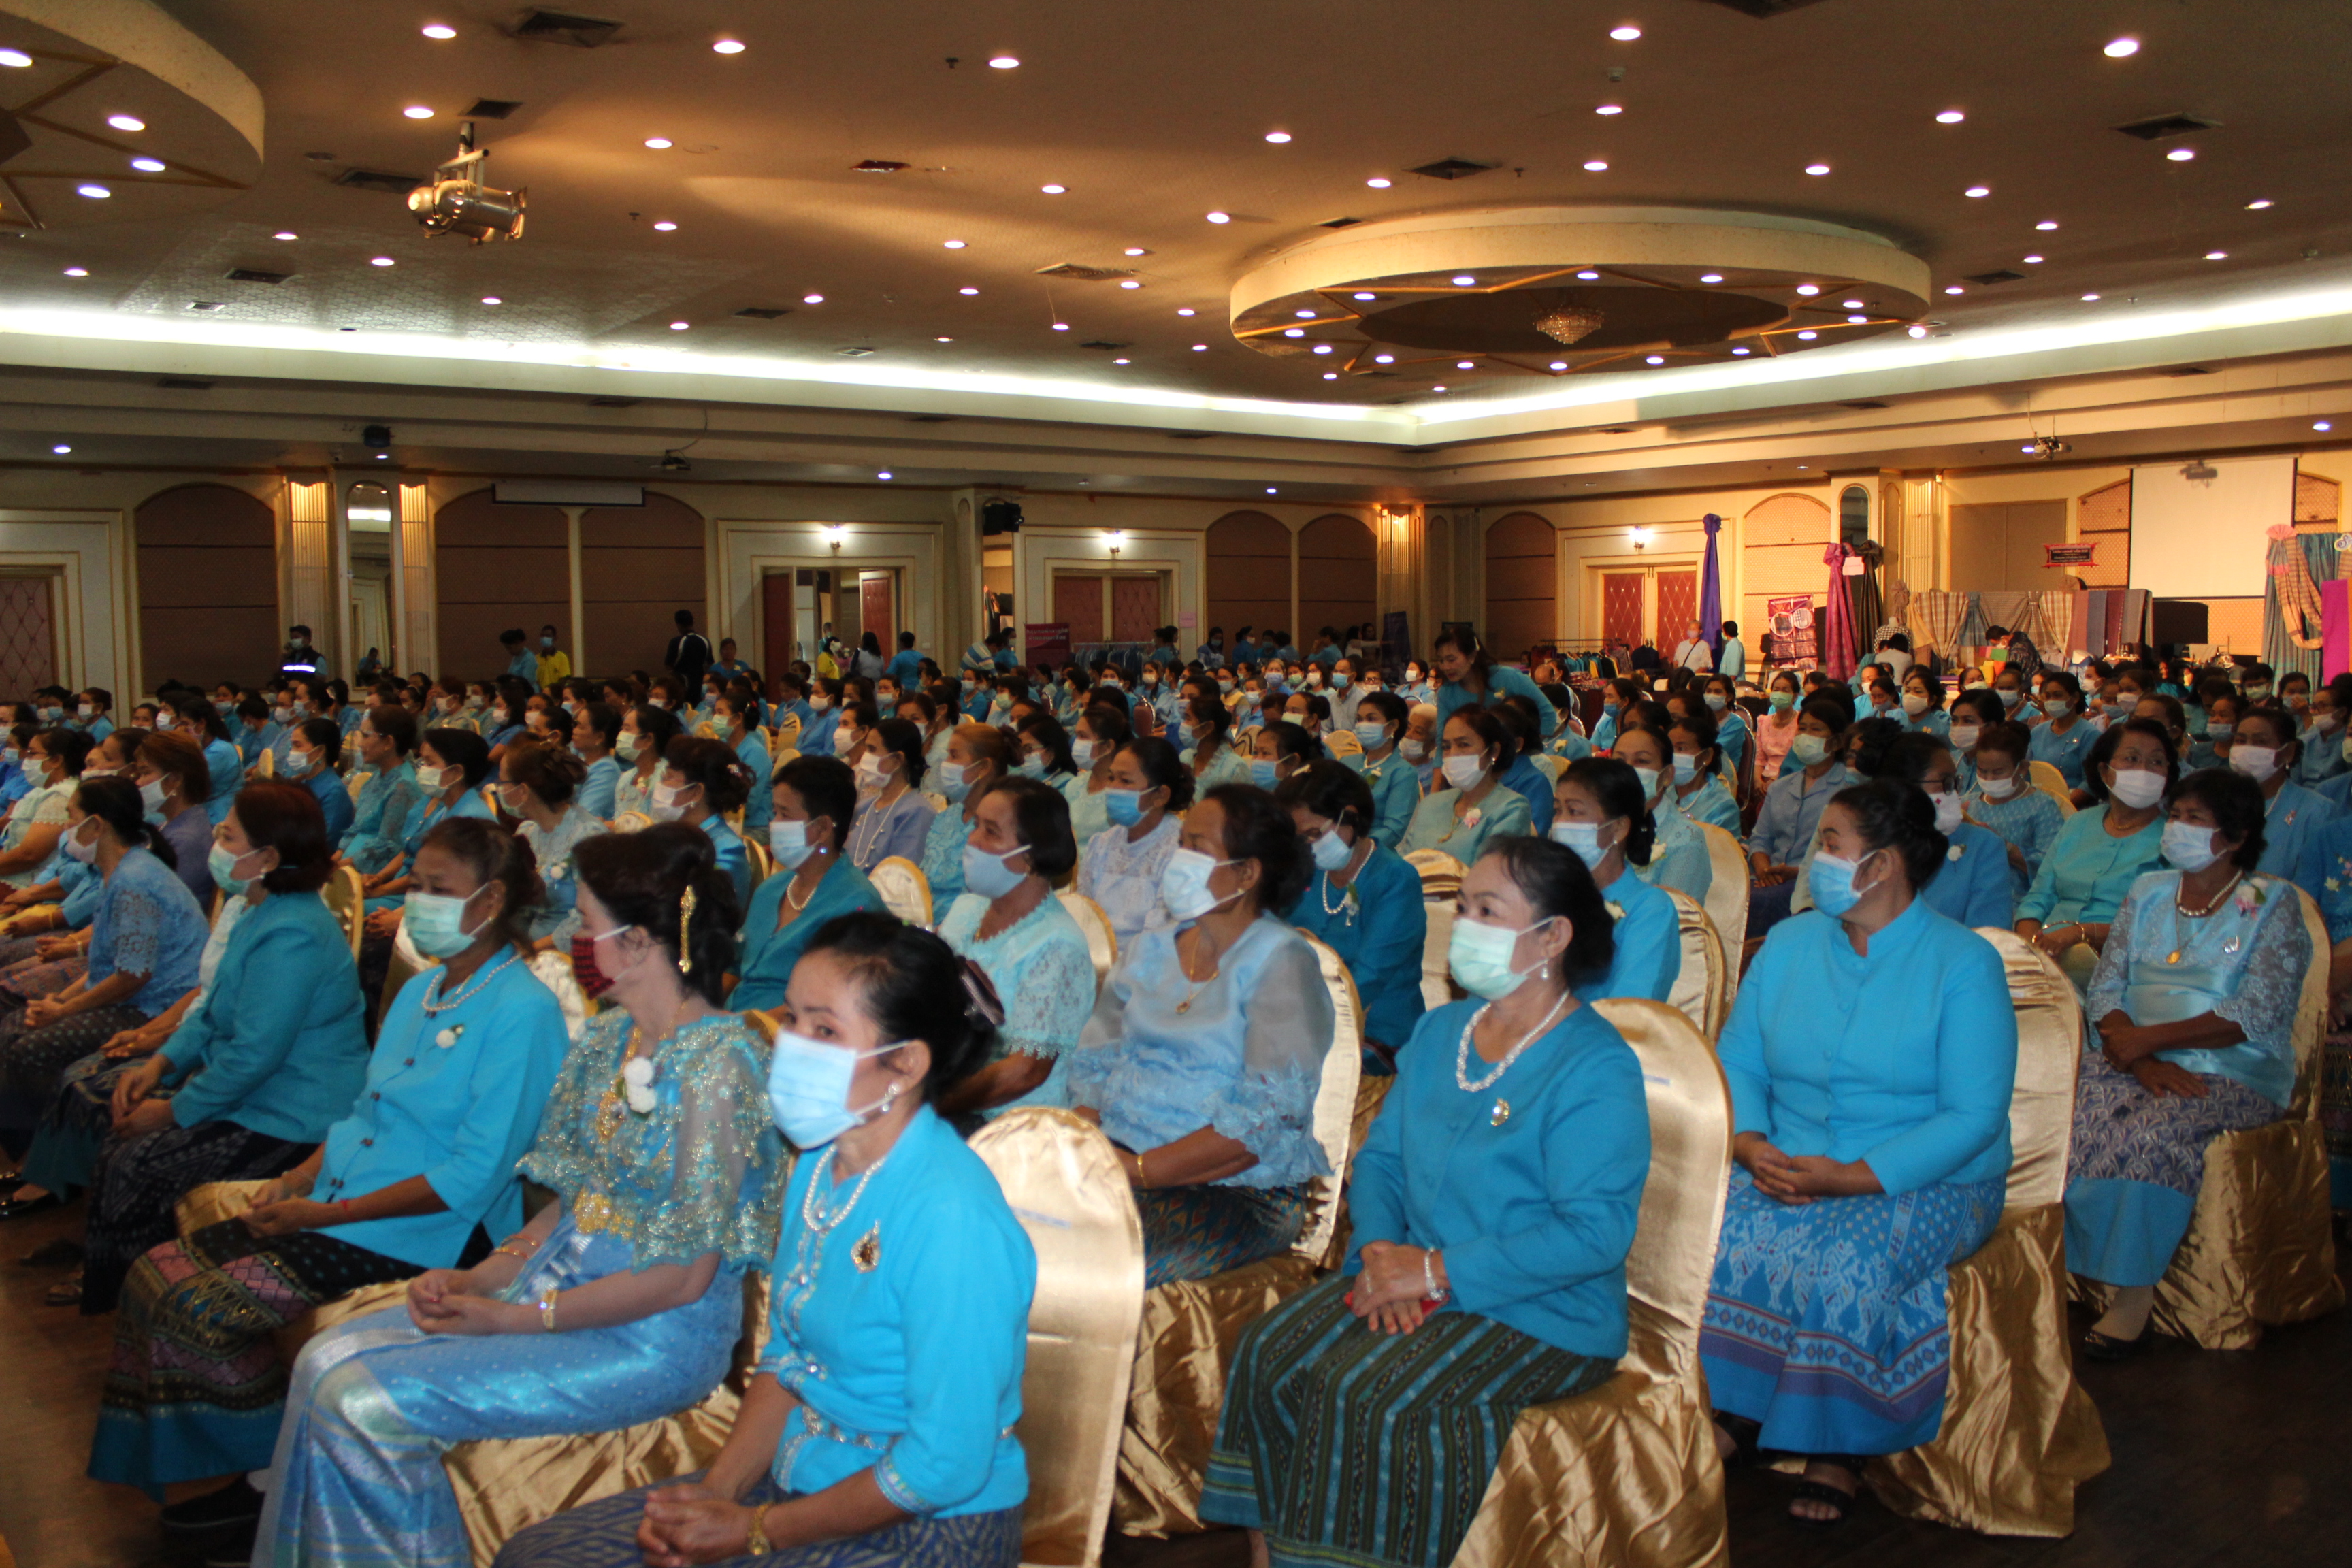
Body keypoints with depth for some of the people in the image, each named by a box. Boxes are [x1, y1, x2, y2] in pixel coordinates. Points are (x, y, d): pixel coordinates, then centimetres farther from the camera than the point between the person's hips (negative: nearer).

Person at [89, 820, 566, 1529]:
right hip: (338, 1202, 9)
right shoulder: (421, 990, 13)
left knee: (197, 1307, -16)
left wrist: (327, 1213, -17)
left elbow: (473, 1178, -20)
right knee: (155, 1272, 0)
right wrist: (300, 1177, 1)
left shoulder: (523, 1011, -17)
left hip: (422, 1233, -9)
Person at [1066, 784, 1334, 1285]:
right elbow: (1091, 1068, 13)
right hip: (1117, 1159, 6)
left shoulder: (1280, 963, -5)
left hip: (1236, 1188, -6)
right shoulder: (1148, 950, 16)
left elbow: (1268, 1119, -14)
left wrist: (1140, 1169, -19)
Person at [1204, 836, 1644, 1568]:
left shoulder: (1598, 1067, -13)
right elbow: (1380, 1159, 14)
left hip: (1541, 1315, -7)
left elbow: (1595, 1232, -21)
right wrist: (1379, 1250, -8)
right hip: (1413, 1277, 7)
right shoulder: (1440, 1030, 12)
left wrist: (1441, 1273, -20)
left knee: (1366, 1396, -28)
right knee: (1268, 1356, -15)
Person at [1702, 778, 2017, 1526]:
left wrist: (1857, 1176, -23)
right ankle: (1734, 1414, -9)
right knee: (1720, 1232, -24)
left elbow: (1975, 1116, -14)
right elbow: (1738, 1062, 8)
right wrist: (1751, 1144, -14)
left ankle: (1837, 1449, -9)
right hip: (1787, 1170, 4)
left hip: (1929, 1183, -4)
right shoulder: (1789, 943, 9)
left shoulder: (1964, 963, -7)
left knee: (1848, 1261, -32)